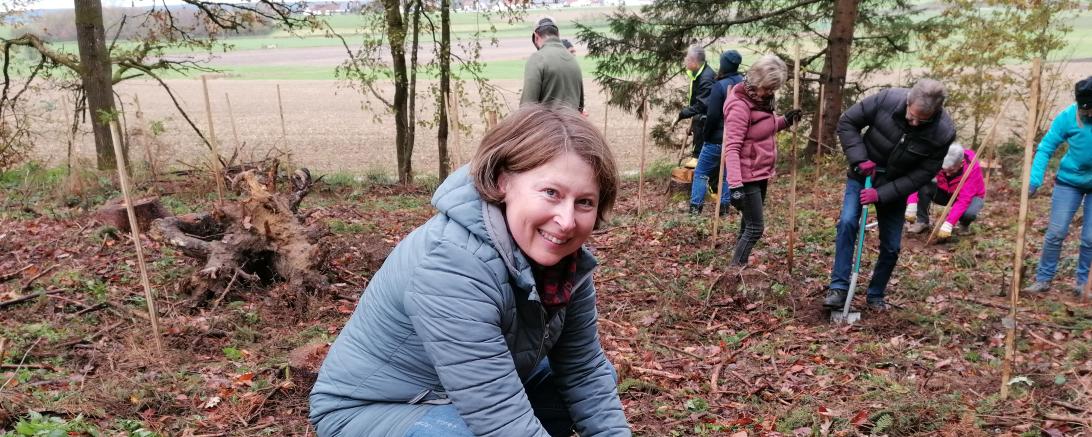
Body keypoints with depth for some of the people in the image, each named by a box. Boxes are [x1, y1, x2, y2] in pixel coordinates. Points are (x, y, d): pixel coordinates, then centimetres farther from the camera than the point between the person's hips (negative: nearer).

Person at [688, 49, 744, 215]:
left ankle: (695, 206, 0)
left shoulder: (720, 86, -17)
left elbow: (712, 115, -19)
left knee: (701, 172, 3)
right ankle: (724, 206, 15)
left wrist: (706, 135, -7)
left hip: (717, 139, -6)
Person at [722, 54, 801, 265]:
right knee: (754, 228, -6)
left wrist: (784, 121, 4)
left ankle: (737, 266, 31)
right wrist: (735, 185, -36)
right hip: (747, 177, -9)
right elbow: (732, 149, -29)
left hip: (761, 173, 9)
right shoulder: (740, 106, -22)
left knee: (748, 224, 18)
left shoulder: (761, 99, 5)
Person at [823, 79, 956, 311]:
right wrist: (859, 159, -24)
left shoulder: (943, 133, -25)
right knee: (847, 222, -21)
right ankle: (839, 288, -16)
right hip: (863, 175, -1)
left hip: (896, 187, 1)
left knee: (891, 247, 3)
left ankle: (876, 296, 24)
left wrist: (882, 194, -25)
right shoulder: (887, 99, -27)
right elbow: (847, 123, -14)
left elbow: (922, 175, -19)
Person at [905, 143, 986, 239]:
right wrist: (912, 205, -42)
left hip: (971, 196, -3)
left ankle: (964, 224, -1)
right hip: (946, 192, 3)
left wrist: (948, 224, -47)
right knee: (923, 187, -28)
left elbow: (964, 200, -38)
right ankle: (922, 222, -9)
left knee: (969, 213, -38)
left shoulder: (972, 167, -34)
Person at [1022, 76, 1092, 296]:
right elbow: (1045, 149, -11)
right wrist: (1035, 179, -23)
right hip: (1070, 181, 0)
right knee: (1056, 232, -3)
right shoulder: (1068, 116, -16)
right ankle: (1043, 279, 8)